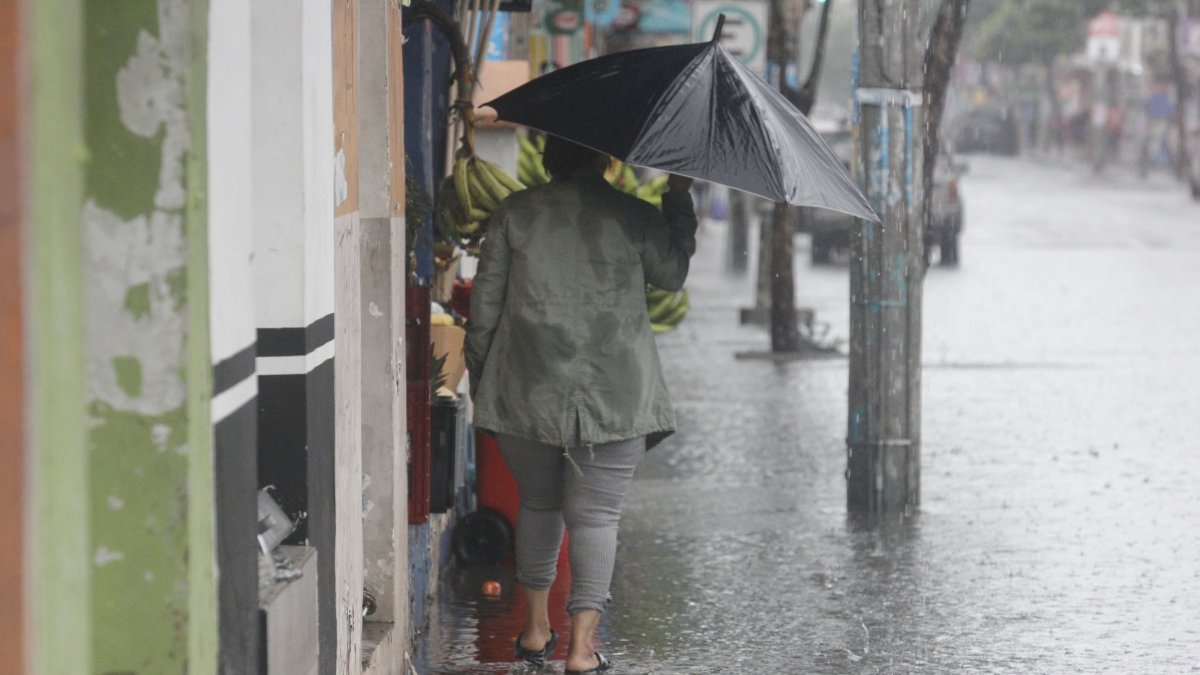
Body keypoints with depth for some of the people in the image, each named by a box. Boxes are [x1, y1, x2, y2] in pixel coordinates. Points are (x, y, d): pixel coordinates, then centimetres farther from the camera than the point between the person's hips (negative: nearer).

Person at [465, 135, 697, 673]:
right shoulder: (633, 217, -3)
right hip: (616, 396, -2)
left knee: (538, 504, 19)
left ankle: (536, 629, 27)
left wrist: (479, 372, 15)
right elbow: (672, 274, 16)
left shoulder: (514, 213, 0)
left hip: (528, 394, 2)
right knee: (595, 514, 1)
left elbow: (485, 302, 2)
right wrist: (679, 200, 25)